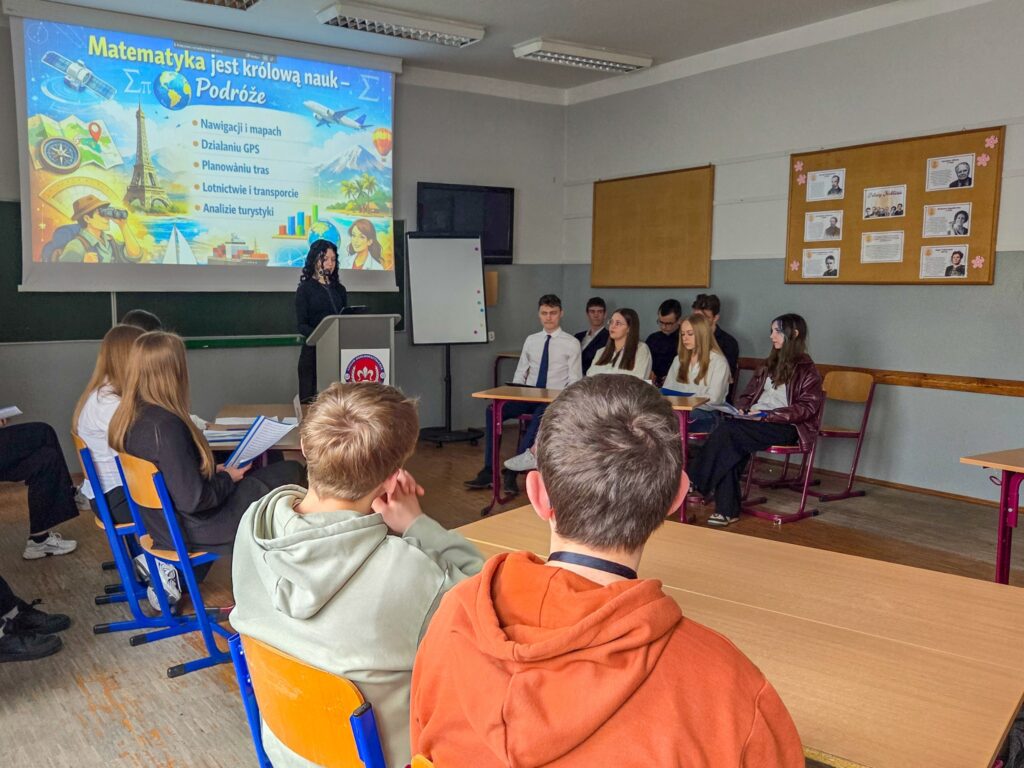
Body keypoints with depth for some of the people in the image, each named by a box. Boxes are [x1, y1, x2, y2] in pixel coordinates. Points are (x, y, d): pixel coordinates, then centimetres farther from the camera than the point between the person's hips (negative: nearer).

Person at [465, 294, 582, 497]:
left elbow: (574, 380, -1)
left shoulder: (571, 343, 3)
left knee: (540, 416, -39)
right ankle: (487, 472, -21)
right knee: (493, 410, -23)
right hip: (528, 396, 4)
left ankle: (512, 473, -34)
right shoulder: (531, 340, 15)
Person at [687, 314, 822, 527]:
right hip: (756, 422, 6)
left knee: (727, 431, -30)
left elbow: (806, 407, -8)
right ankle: (727, 510, -28)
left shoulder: (806, 369, 1)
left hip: (786, 428, -6)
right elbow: (749, 393, 25)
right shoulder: (770, 365, 22)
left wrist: (767, 415, -17)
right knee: (731, 446, -29)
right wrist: (741, 408, 1)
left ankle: (698, 484, -23)